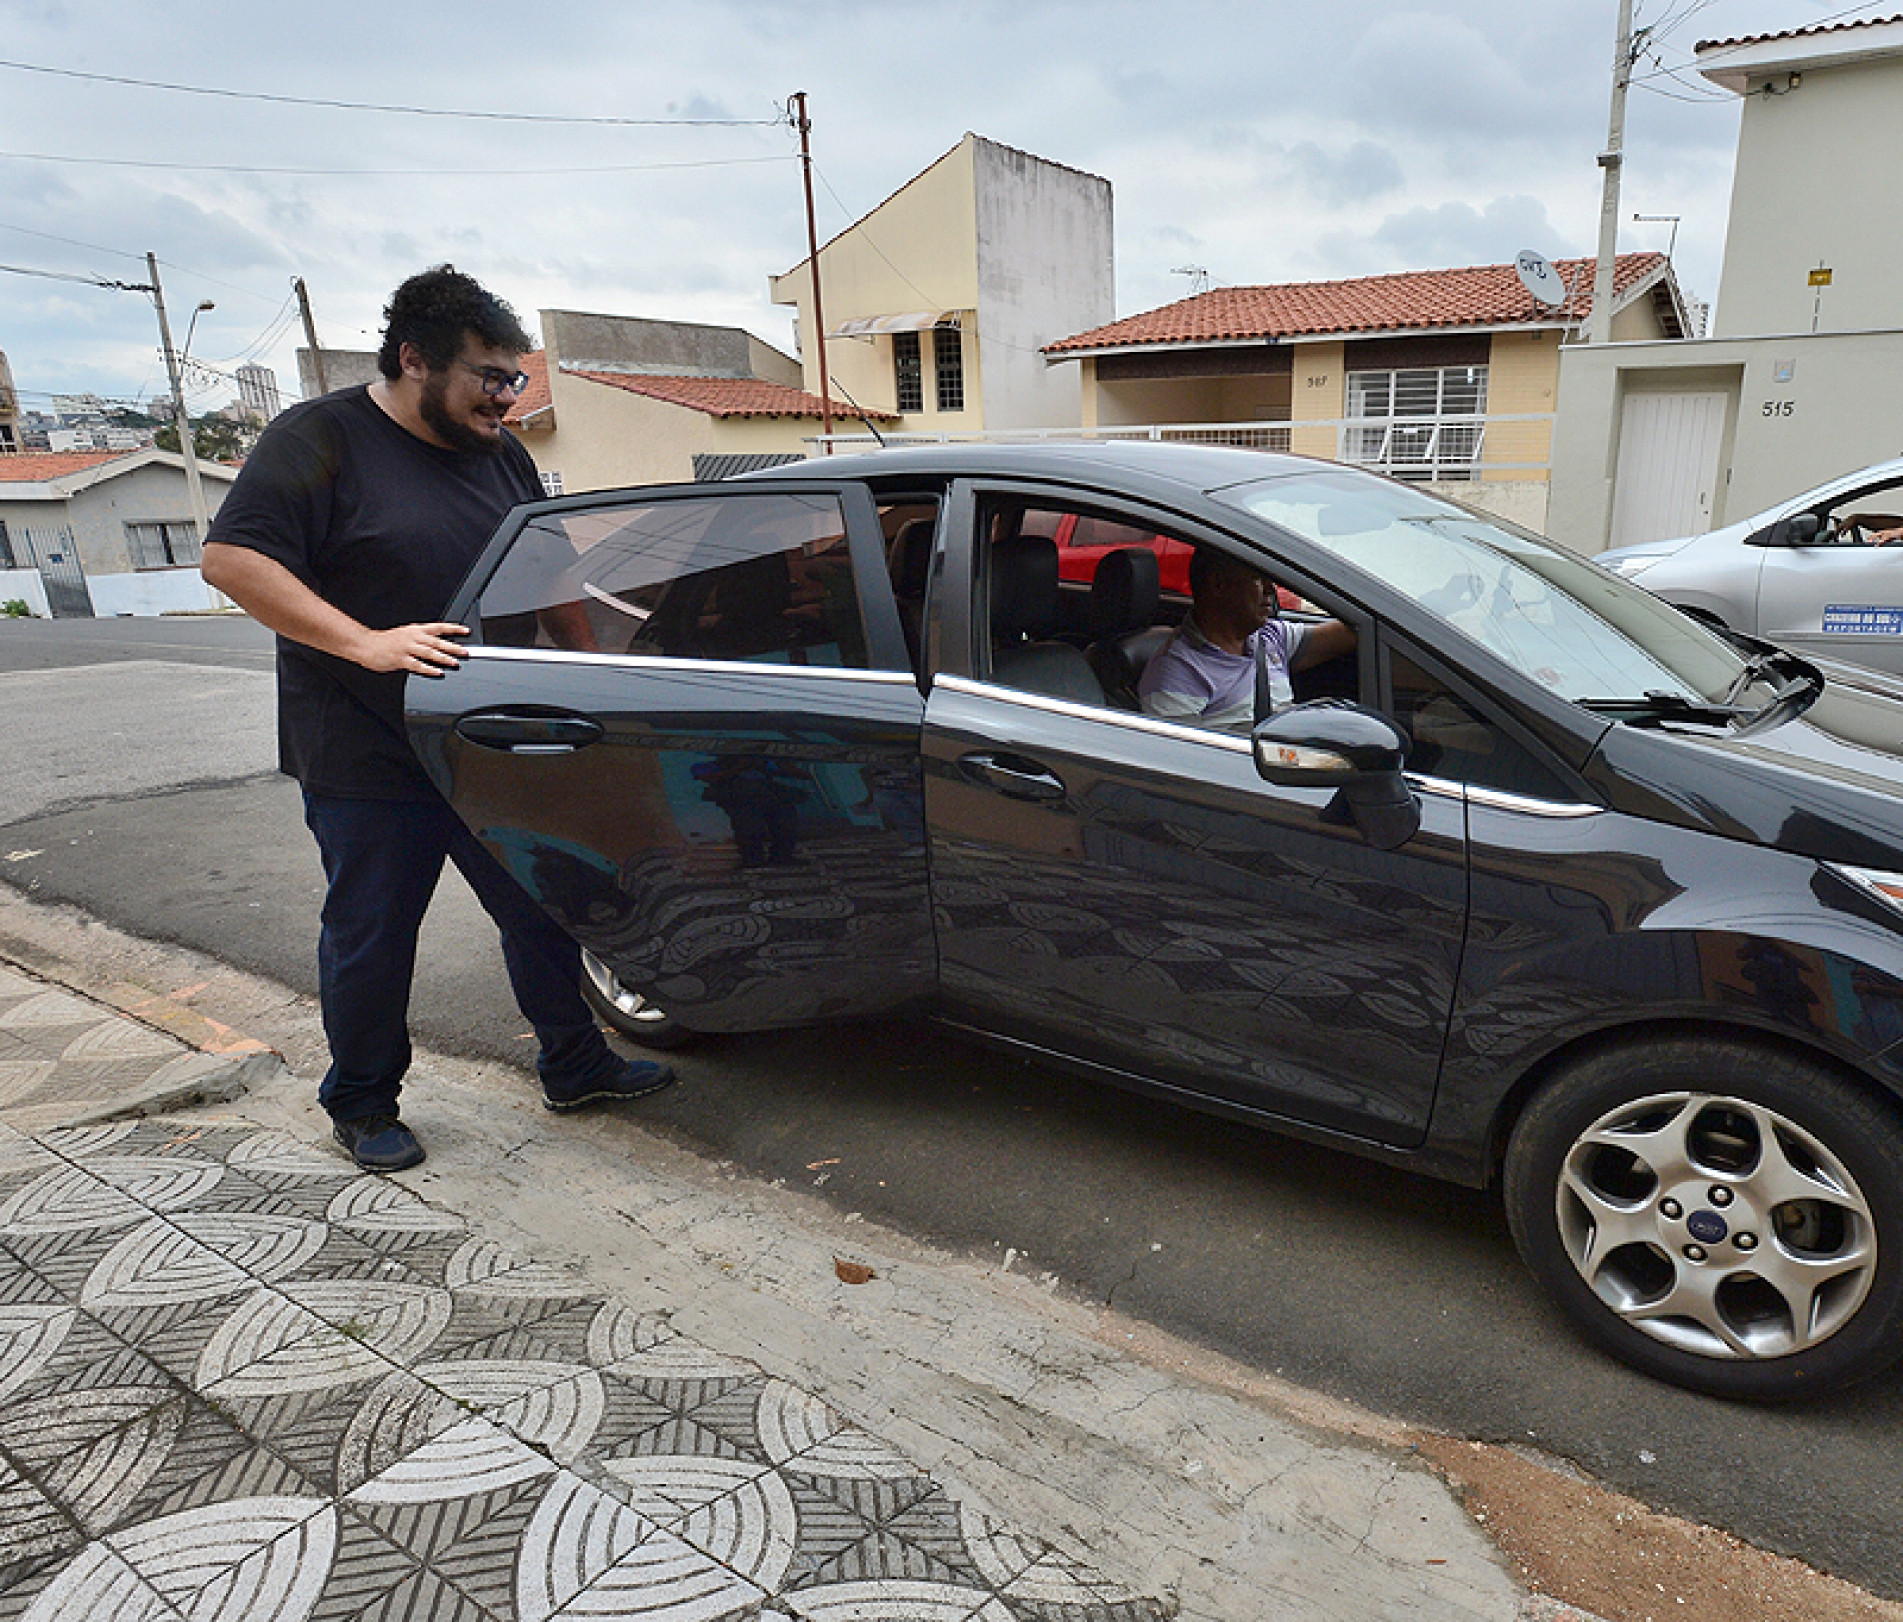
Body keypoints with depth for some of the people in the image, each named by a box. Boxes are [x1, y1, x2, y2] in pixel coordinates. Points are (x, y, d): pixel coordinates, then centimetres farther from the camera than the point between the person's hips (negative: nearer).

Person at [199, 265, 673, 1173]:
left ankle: (574, 1066, 30)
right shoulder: (320, 440, -8)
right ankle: (362, 1105, 28)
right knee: (371, 943, 8)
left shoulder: (502, 455, 11)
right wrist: (367, 643, -25)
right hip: (366, 763, -5)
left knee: (542, 912, 12)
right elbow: (230, 559, -17)